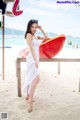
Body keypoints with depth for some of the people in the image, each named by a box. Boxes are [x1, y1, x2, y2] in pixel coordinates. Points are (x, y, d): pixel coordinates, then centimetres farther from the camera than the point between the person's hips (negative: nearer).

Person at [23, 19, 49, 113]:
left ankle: (27, 96, 28)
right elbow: (31, 48, -17)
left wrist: (41, 29, 9)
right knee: (36, 78, -20)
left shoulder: (37, 36, 14)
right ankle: (30, 101, -21)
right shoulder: (29, 35, -8)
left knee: (31, 78, 15)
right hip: (32, 59, -9)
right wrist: (36, 60, -24)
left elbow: (47, 38, 19)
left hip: (35, 58, 9)